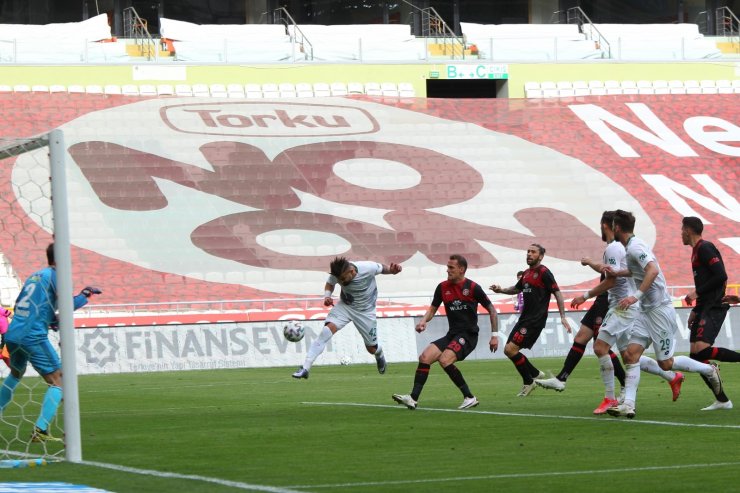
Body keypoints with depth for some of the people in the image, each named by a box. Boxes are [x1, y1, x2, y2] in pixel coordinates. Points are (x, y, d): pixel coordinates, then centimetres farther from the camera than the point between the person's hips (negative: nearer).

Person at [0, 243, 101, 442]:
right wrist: (85, 294, 3)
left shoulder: (33, 276, 18)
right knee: (57, 381, -4)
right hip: (33, 337, -8)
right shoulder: (54, 275, -4)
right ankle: (40, 431, -17)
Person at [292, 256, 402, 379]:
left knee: (372, 348, 9)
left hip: (365, 311, -1)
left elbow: (383, 268, -7)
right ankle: (305, 368, -27)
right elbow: (330, 284, 1)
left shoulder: (368, 268, -28)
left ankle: (379, 355, 51)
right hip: (345, 306, 1)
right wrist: (327, 296, -20)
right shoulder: (337, 274, -21)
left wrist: (392, 270, -28)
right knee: (327, 330, -25)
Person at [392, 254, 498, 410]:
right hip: (452, 335, 6)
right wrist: (424, 321, -5)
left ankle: (470, 397, -18)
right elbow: (433, 309, 17)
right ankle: (413, 398, -15)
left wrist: (495, 335, -5)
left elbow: (491, 310, -1)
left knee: (444, 360, -27)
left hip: (468, 335, -6)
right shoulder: (443, 287, 7)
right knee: (425, 357, -12)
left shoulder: (473, 288, -7)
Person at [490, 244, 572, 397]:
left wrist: (563, 317, -19)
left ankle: (528, 382, -1)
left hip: (535, 319, -9)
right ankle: (535, 374, 22)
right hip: (525, 318, 9)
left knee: (511, 349, -16)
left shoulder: (544, 272, -10)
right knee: (508, 350, 8)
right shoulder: (527, 273, 16)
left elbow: (557, 293, -13)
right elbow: (516, 289, 33)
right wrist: (501, 290, 15)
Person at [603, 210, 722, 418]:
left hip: (660, 310, -10)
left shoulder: (635, 247, -17)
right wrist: (617, 273, 29)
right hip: (646, 312, 10)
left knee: (665, 363, -3)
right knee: (631, 355, -4)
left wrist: (636, 296, -38)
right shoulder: (631, 247, 13)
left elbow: (653, 270, -33)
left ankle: (708, 370, 16)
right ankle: (628, 405, -10)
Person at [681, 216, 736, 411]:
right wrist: (695, 310, 24)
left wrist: (697, 293, -15)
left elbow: (721, 276, -19)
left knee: (701, 349, -25)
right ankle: (722, 400, 5)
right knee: (696, 355, 3)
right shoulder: (697, 250, 20)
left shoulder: (705, 248, -10)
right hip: (705, 307, 10)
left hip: (714, 307, -10)